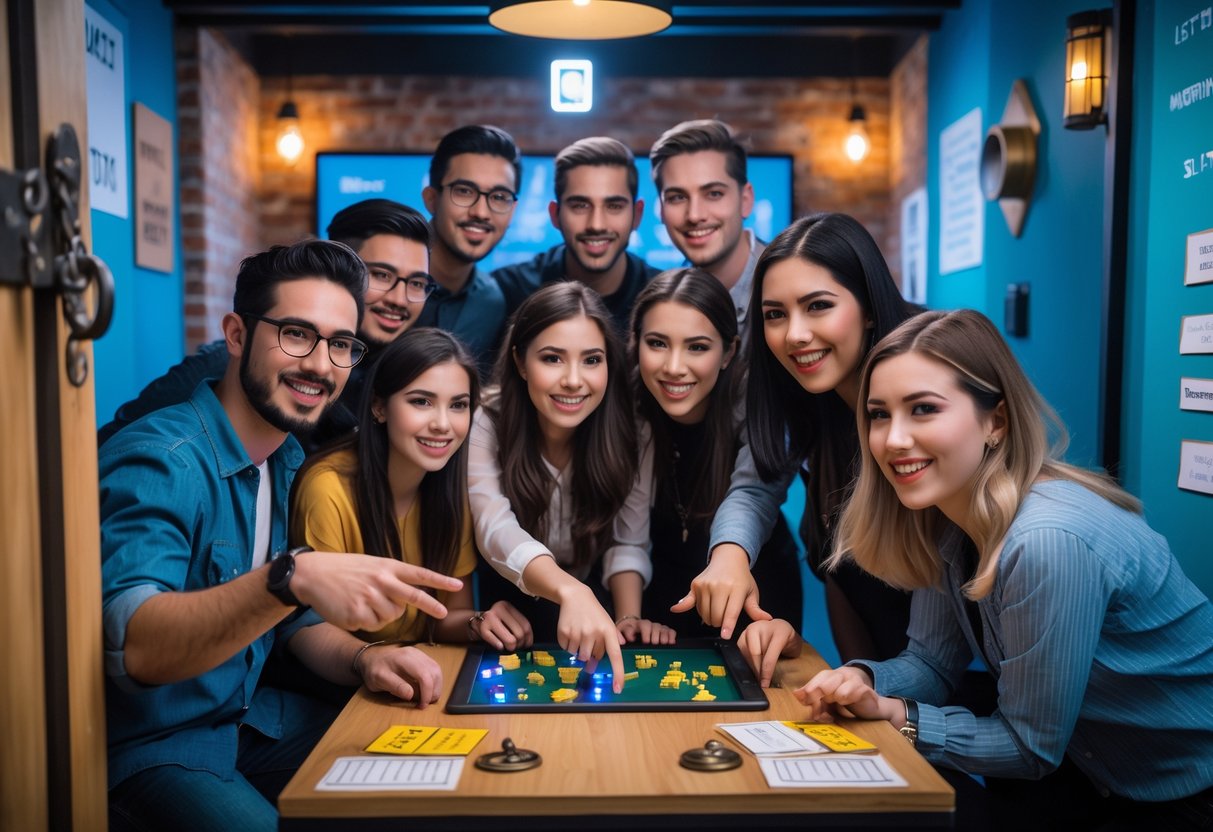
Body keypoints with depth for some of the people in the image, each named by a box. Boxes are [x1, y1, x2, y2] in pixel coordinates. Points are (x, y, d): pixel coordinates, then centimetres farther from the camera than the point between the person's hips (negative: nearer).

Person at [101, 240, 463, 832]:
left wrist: (362, 660, -12)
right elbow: (133, 645, -34)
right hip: (148, 746, -6)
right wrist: (292, 575, -48)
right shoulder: (159, 460, -22)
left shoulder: (286, 461, 3)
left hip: (250, 715, 7)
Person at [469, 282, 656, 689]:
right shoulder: (485, 426, -22)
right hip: (501, 604, 0)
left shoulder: (629, 429, -16)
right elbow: (496, 530, -37)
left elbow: (628, 542, -12)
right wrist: (570, 590, -55)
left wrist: (629, 619, -31)